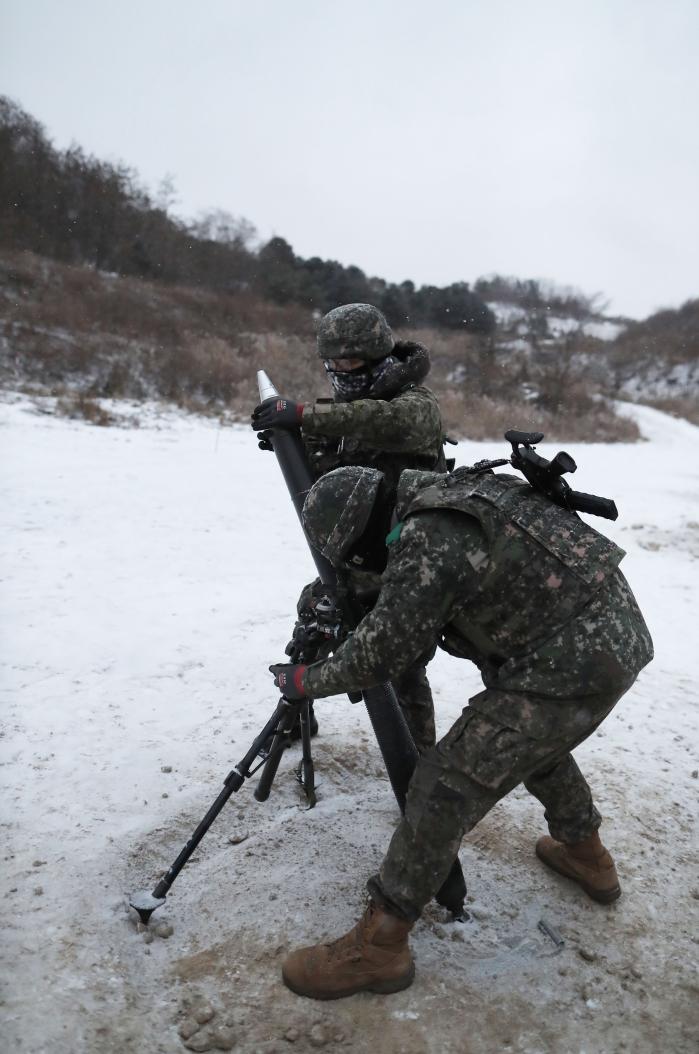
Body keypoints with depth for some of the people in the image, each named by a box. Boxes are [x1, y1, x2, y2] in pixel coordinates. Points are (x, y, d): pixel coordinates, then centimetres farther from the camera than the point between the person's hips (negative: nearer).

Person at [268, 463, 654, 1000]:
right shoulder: (458, 488, 9)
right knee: (535, 737, 34)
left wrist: (306, 681, 4)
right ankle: (586, 855, 53)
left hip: (569, 668, -10)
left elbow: (379, 654, -12)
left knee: (447, 787, -3)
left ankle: (379, 945, 9)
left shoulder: (425, 540, -20)